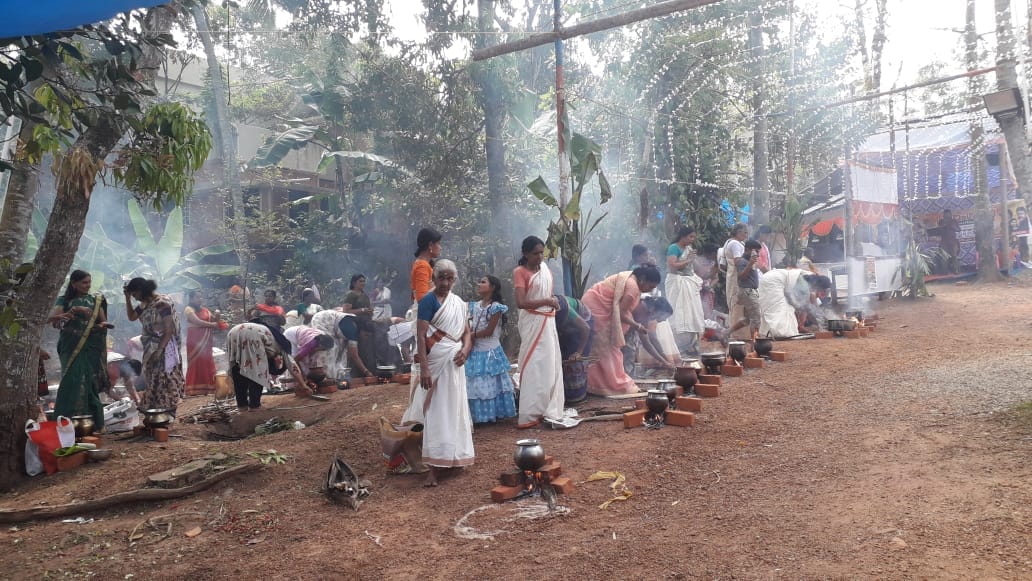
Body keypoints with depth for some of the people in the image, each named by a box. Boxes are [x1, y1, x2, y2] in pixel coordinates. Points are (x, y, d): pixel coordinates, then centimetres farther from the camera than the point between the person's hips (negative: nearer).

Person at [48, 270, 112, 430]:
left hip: (92, 348, 2)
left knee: (90, 384, 2)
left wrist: (103, 325, -13)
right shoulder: (64, 300, 3)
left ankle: (92, 423, 6)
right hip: (72, 348, -2)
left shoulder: (96, 300, 10)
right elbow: (51, 318, -11)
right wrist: (74, 311, -26)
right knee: (72, 383, -8)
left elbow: (103, 321, 11)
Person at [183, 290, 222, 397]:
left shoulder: (205, 310, 15)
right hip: (195, 341, -6)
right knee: (195, 364, -7)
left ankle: (206, 388, 7)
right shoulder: (189, 309, -4)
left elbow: (215, 321, 15)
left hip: (206, 342, 6)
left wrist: (217, 316, -6)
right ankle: (194, 389, -7)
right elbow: (197, 322, -15)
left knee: (206, 364, 4)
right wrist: (212, 325, -7)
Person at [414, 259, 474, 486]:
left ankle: (453, 457, 26)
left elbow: (466, 332, 15)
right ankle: (434, 467, -5)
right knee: (437, 410, -7)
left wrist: (465, 350, -7)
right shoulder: (428, 300, -9)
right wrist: (423, 368, -22)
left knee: (455, 408, 12)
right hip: (437, 360, -6)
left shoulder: (459, 303, 11)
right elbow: (421, 335, -15)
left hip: (454, 361, 6)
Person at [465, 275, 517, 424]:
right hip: (475, 351, 6)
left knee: (491, 383, 1)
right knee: (475, 385, 8)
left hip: (490, 351, -6)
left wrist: (472, 335, -7)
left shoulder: (496, 307, -11)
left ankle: (493, 414, 11)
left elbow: (489, 331, -14)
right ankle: (479, 415, 16)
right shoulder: (475, 306, 10)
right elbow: (469, 327, 9)